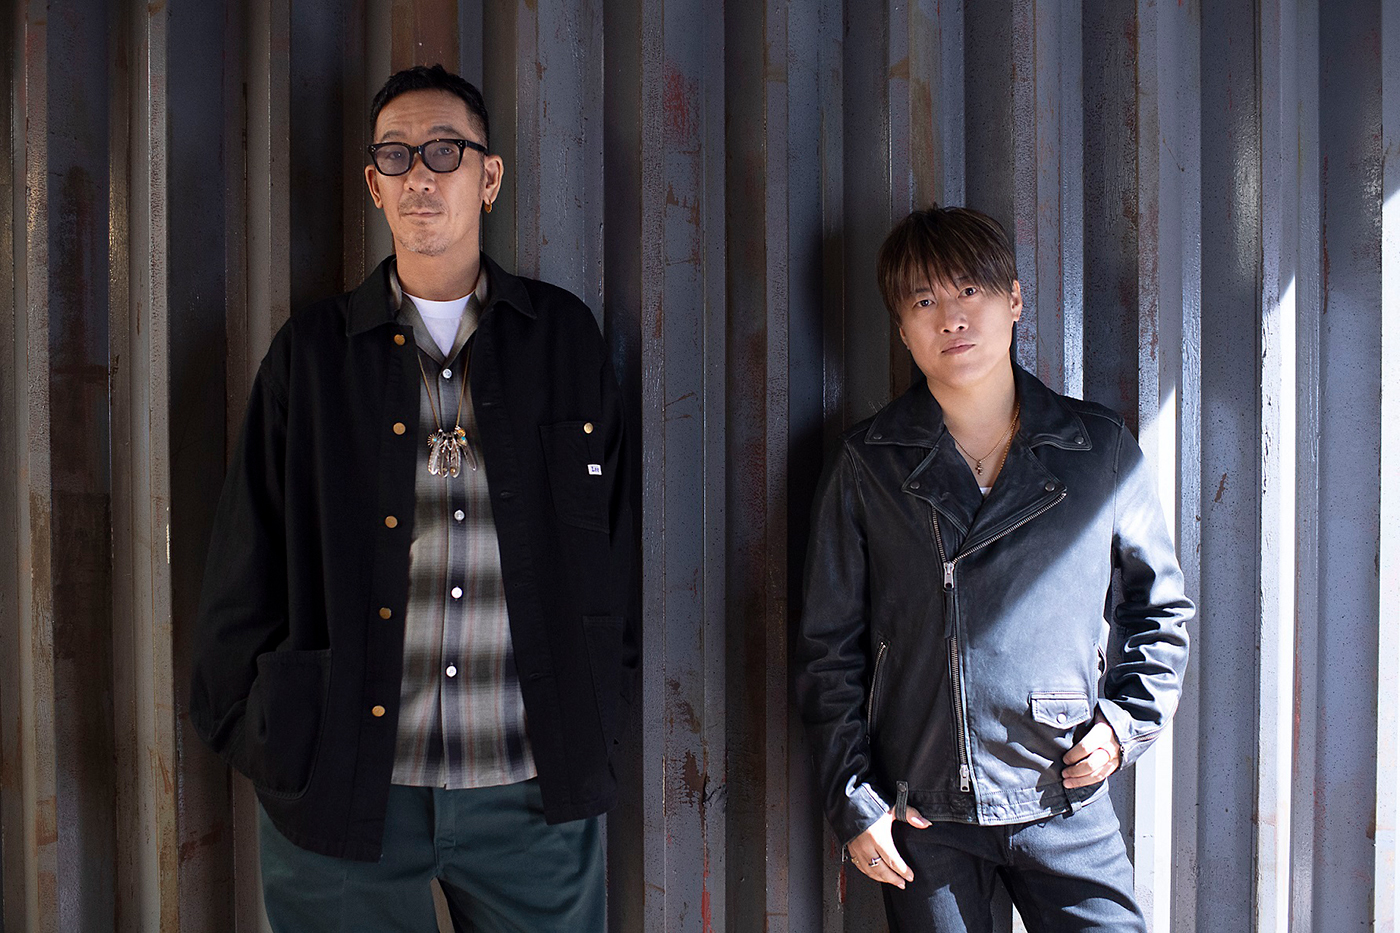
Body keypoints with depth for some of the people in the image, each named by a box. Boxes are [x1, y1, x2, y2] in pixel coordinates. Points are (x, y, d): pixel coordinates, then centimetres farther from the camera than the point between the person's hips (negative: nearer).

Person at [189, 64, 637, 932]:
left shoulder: (566, 337, 4)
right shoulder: (312, 350, 4)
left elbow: (613, 551, 7)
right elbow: (247, 568, 6)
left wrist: (598, 726, 4)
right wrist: (261, 742, 1)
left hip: (536, 792, 0)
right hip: (339, 789, 0)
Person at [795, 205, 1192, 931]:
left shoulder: (1100, 450, 2)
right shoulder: (867, 464, -1)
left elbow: (1162, 602, 14)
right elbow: (828, 645, 2)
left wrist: (1127, 719, 1)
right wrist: (852, 799, -2)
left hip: (1064, 799, 1)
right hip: (921, 814, 0)